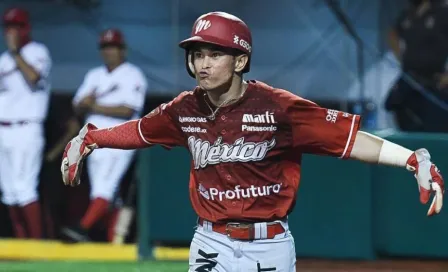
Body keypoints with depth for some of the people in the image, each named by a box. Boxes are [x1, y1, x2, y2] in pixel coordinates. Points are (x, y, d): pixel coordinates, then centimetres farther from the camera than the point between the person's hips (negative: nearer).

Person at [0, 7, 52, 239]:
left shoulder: (37, 52, -2)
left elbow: (34, 77, -21)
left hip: (25, 131, -8)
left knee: (23, 187, -15)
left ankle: (37, 241, -15)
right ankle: (21, 242, 11)